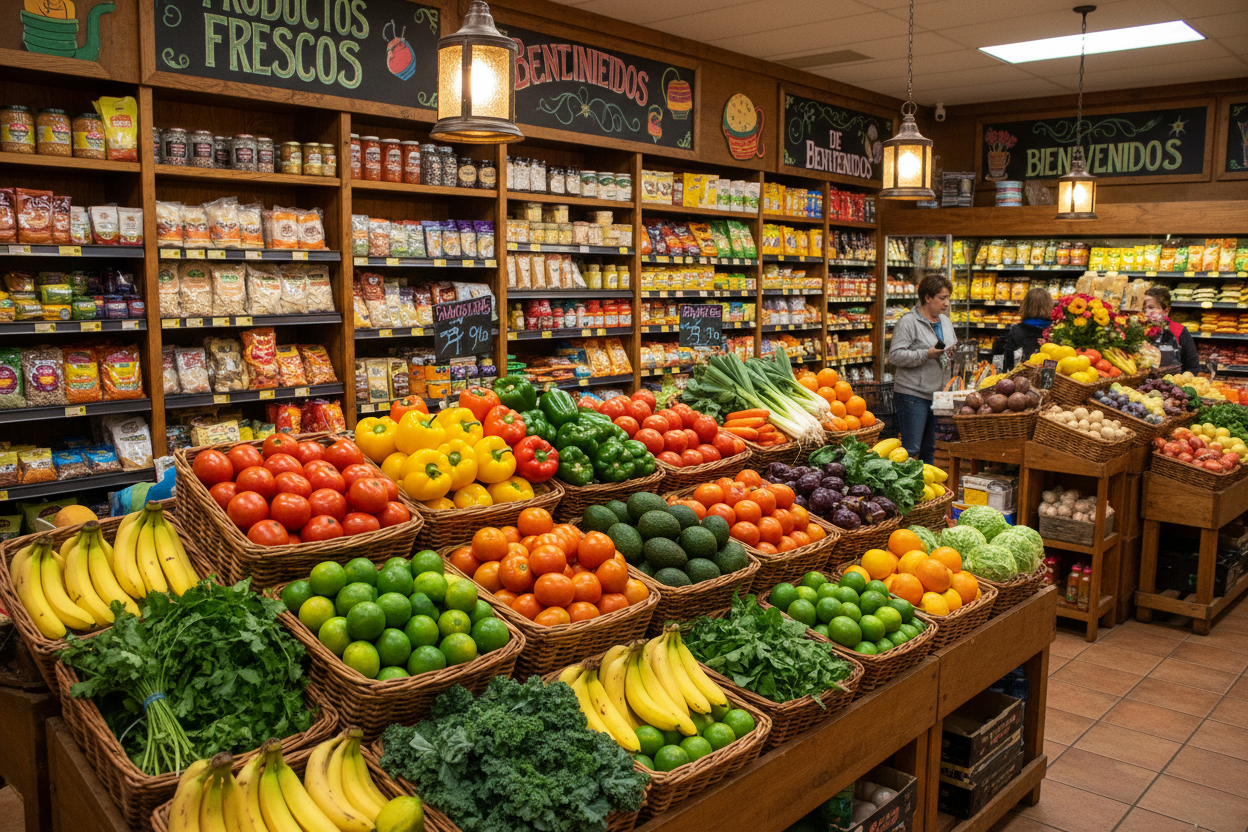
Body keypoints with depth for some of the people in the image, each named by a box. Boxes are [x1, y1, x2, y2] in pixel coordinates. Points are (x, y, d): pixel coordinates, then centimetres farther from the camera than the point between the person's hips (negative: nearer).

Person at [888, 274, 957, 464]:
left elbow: (952, 349, 27)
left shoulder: (945, 321, 16)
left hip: (939, 395, 7)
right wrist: (926, 355, -23)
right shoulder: (908, 322, -9)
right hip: (913, 394, -7)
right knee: (911, 449, -7)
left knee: (930, 448, 13)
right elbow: (895, 355, -16)